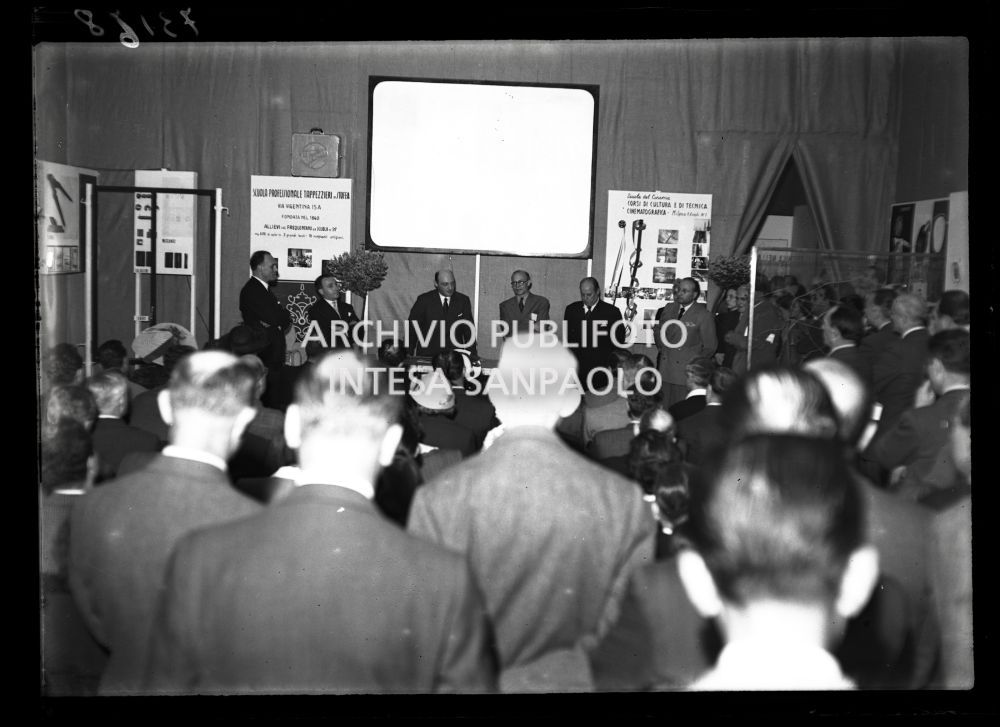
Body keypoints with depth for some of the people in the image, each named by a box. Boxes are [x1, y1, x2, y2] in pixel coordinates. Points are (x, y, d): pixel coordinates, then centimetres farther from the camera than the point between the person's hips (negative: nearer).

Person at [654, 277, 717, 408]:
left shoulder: (703, 315, -5)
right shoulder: (669, 308, 10)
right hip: (665, 368, 5)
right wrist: (661, 349, 13)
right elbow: (658, 331, 25)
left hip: (686, 372, -5)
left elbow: (710, 347, 1)